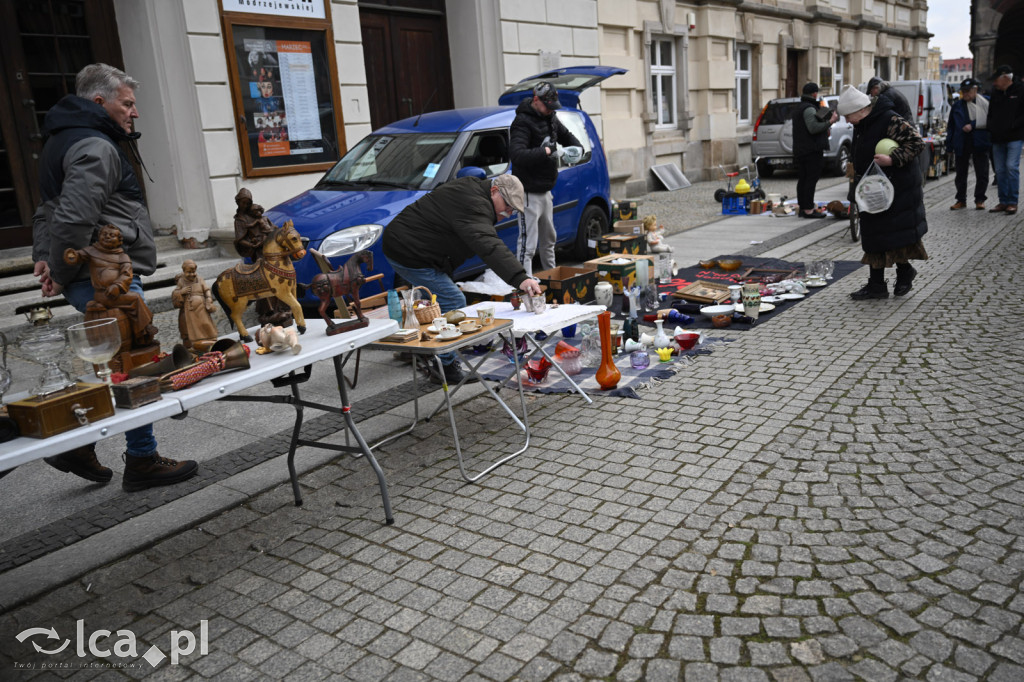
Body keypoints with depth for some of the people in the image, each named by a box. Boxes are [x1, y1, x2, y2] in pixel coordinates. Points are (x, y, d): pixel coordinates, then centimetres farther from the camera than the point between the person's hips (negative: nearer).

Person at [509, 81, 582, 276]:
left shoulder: (549, 118, 9)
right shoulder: (522, 122, -19)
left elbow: (567, 135, 23)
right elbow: (516, 155, -33)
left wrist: (576, 148, 1)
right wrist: (545, 151, -37)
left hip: (545, 190, 10)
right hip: (529, 193, -10)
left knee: (549, 239, 24)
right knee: (528, 244, -11)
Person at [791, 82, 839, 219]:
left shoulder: (799, 108, 20)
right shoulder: (809, 108, -13)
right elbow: (813, 127, -24)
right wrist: (830, 121, -14)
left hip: (800, 150, 10)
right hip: (812, 150, -10)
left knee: (802, 179, 11)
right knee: (811, 179, -9)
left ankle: (802, 207, 14)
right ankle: (808, 209, -11)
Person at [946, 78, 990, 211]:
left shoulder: (983, 103, -1)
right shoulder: (957, 105, 7)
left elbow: (987, 121, -5)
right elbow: (951, 125, 10)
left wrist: (972, 125, -14)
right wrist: (949, 144, 5)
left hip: (979, 143, -2)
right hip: (962, 144, 3)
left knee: (982, 174, 3)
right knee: (960, 173, 8)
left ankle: (979, 200, 14)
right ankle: (961, 200, 18)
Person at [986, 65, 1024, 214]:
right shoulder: (995, 93, 13)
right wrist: (991, 128, 4)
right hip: (997, 138, 6)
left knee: (1012, 167, -13)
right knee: (1000, 170, 5)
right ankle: (1003, 202, 12)